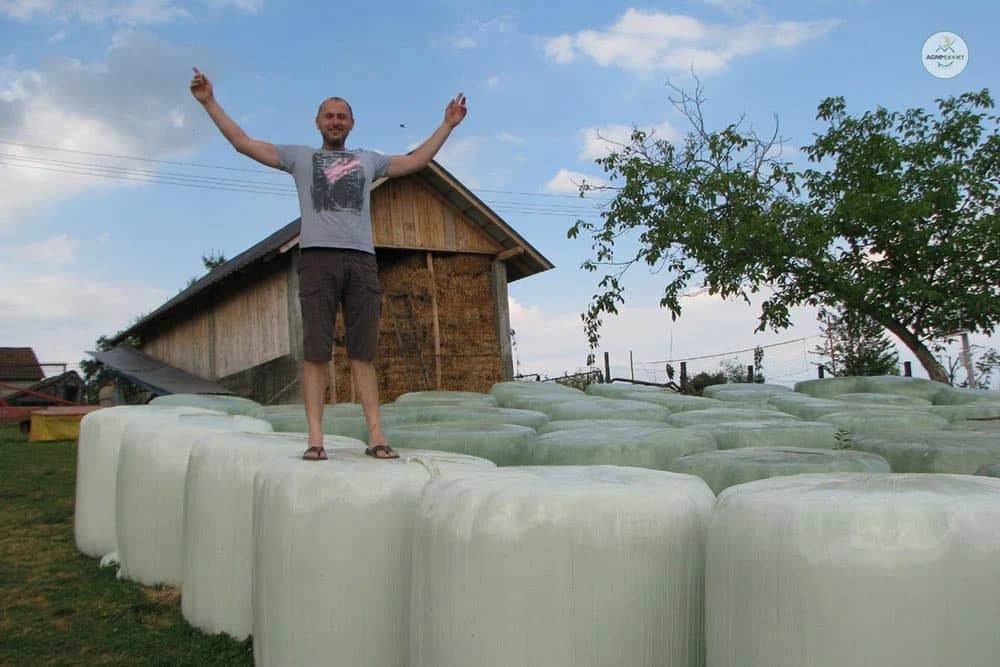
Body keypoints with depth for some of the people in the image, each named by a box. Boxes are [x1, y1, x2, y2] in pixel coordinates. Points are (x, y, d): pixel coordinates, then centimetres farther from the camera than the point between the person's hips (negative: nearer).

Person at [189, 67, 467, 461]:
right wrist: (209, 102, 13)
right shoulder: (300, 157, 19)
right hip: (318, 258, -1)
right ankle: (315, 438, -8)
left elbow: (416, 161, 28)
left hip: (362, 260, 2)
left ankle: (376, 435, -6)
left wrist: (447, 125, 29)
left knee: (363, 353, -3)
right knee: (316, 352, -7)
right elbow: (243, 143, 17)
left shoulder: (368, 160, 25)